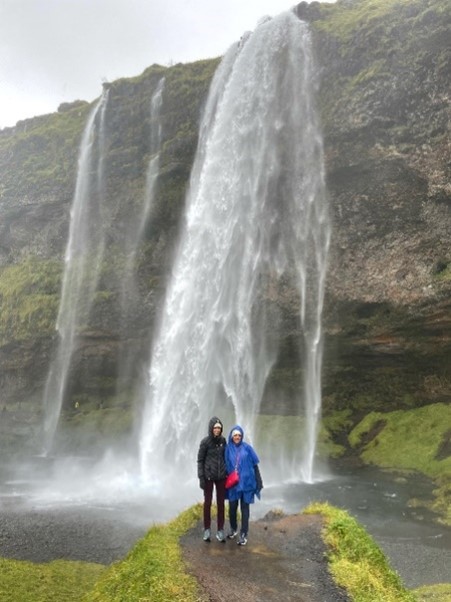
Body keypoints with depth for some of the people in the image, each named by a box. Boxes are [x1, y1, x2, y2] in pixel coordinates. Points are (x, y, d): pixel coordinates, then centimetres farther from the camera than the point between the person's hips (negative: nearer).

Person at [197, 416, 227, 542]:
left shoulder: (223, 440, 0)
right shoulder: (205, 441, -10)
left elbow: (225, 457, 10)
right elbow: (200, 460, -6)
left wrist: (227, 473, 8)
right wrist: (201, 477, -10)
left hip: (221, 476, 3)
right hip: (208, 477, -3)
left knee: (221, 503, 6)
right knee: (207, 502, 6)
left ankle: (220, 530, 15)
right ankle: (207, 529, 19)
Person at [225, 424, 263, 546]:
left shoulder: (247, 448, -4)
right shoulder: (228, 449, 0)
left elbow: (255, 465, -1)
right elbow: (225, 466, 4)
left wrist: (259, 481, -5)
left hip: (246, 482, -1)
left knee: (244, 508, 3)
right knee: (232, 507, 7)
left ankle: (243, 534, 11)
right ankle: (233, 529, 32)